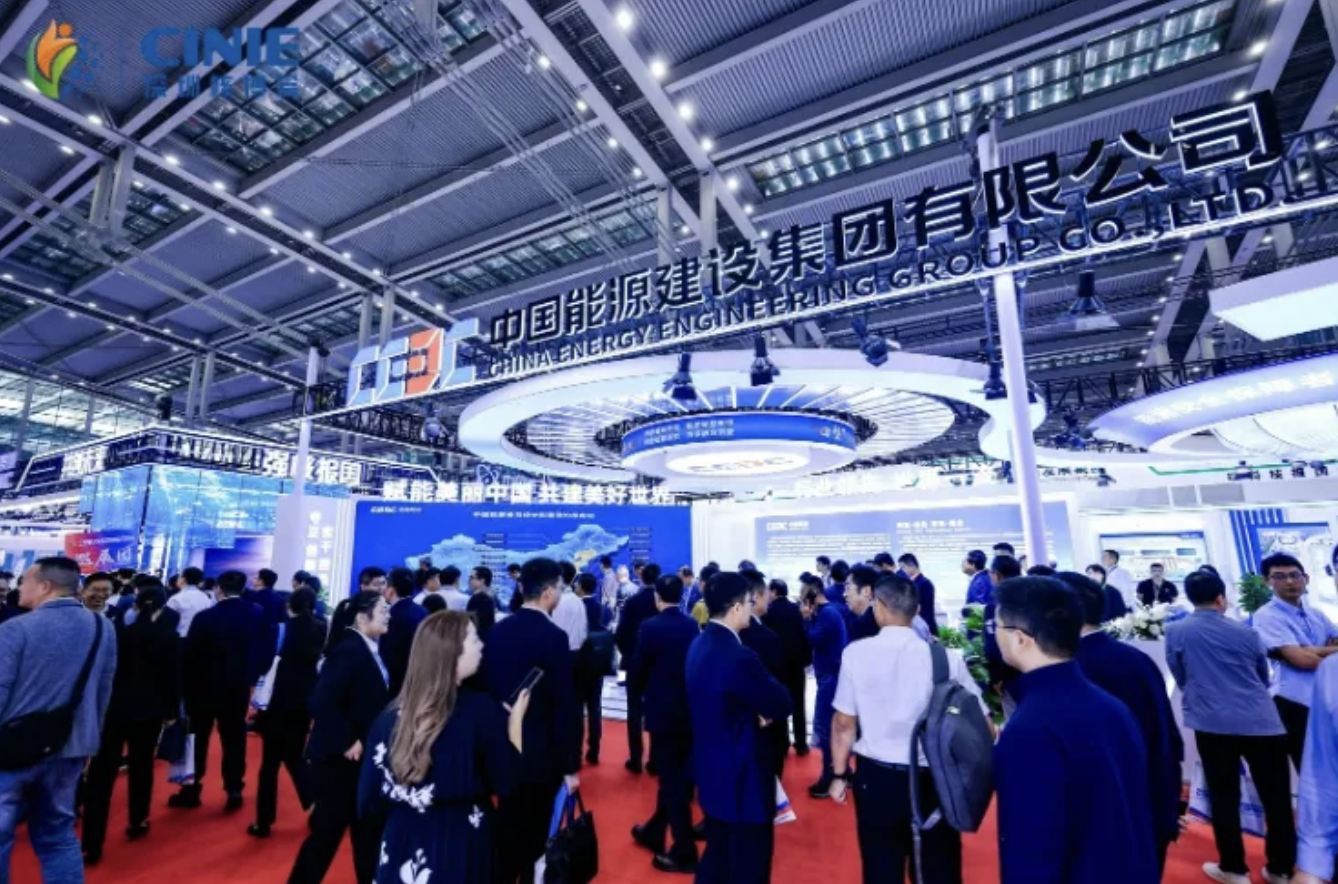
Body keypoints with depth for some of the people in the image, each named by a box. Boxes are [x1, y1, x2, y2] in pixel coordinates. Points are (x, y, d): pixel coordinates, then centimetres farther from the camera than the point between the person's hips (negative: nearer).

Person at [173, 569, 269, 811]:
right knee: (234, 739, 11)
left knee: (198, 738, 14)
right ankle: (234, 791, 15)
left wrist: (187, 685, 2)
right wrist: (251, 676, 9)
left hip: (204, 687, -2)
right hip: (239, 687, 2)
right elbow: (267, 649, -4)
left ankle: (192, 790, 21)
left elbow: (189, 654, -12)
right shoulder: (257, 615, -8)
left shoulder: (205, 617, -16)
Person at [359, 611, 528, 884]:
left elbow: (368, 803, -1)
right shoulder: (481, 710, -18)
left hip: (401, 850, 4)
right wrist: (516, 720, -4)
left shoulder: (391, 716, -5)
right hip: (460, 852, -4)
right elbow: (506, 784, -13)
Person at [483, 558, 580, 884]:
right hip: (541, 753, -6)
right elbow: (564, 706, -20)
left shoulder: (499, 629, -2)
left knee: (507, 827, 23)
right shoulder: (553, 637, -22)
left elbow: (489, 686, 7)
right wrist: (570, 765, -11)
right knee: (534, 832, 12)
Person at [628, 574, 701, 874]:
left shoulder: (650, 627, -16)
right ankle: (653, 833, 36)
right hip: (689, 709, 6)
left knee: (672, 779, 5)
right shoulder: (692, 626, -1)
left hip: (663, 711, -6)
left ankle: (684, 852, 14)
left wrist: (635, 691, 11)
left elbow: (637, 668, -8)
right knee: (677, 776, 18)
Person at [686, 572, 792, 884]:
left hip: (712, 771, 9)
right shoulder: (739, 657, -29)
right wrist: (764, 709, 0)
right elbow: (782, 704, -19)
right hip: (741, 777, -9)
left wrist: (755, 711, -5)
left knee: (718, 855, 24)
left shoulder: (700, 645, 0)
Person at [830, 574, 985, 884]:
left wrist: (840, 774, 7)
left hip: (877, 777, 0)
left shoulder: (856, 653, -12)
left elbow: (844, 723, -7)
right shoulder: (947, 657, -12)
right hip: (934, 781, 1)